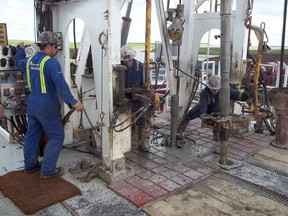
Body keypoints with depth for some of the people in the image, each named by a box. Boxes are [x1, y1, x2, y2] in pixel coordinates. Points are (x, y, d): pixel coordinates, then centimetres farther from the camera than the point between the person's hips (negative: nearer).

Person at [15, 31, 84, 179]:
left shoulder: (29, 61, 9)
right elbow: (61, 84, -29)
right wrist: (72, 102, -34)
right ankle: (47, 170, 3)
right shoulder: (51, 62, -17)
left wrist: (20, 49, 50)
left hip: (32, 104, 9)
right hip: (47, 106, -9)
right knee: (56, 137, 1)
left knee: (32, 135, 18)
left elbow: (19, 62, 34)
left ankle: (30, 165, 30)